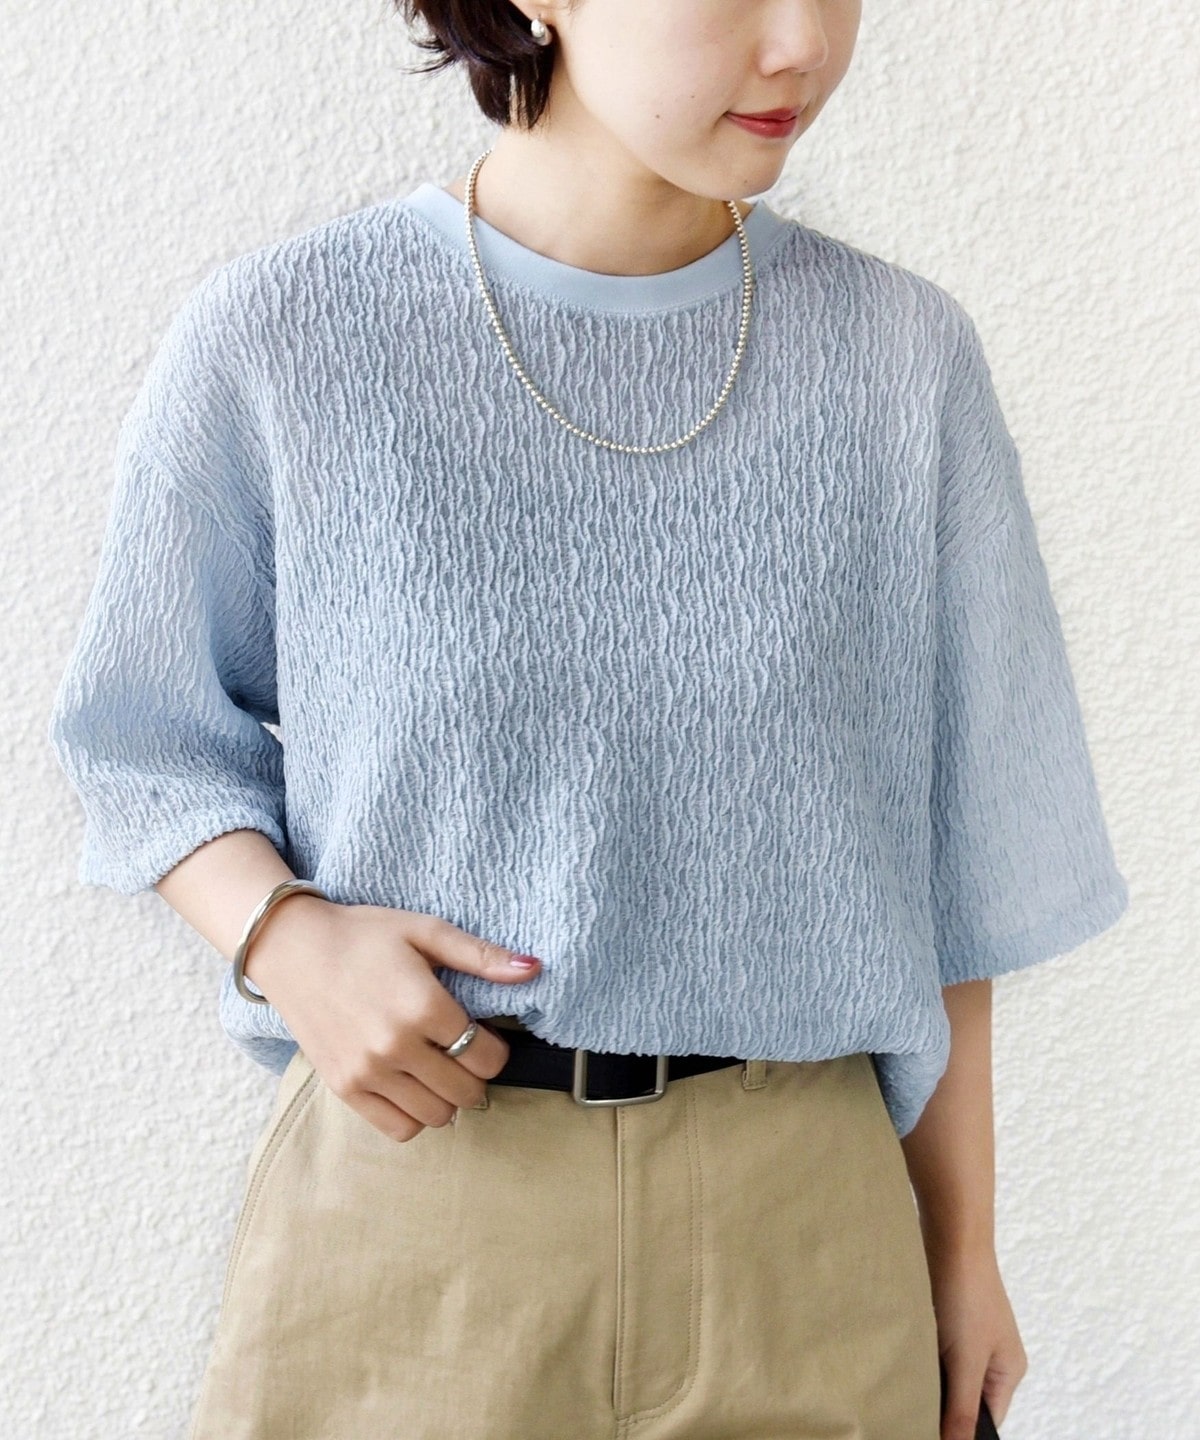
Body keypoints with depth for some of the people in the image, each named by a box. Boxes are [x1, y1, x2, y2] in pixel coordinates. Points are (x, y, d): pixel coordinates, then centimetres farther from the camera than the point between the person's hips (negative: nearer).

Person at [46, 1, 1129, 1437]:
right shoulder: (271, 343, -8)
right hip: (404, 1190, -1)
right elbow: (148, 742, 4)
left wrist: (961, 1250, 7)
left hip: (793, 1213, 2)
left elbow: (940, 877, 1)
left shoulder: (901, 357, -4)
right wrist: (280, 931, -15)